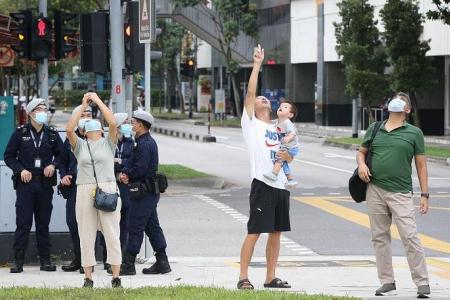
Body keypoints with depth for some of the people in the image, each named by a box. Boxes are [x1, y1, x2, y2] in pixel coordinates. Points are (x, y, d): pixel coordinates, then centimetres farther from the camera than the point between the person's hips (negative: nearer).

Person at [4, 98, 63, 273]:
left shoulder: (52, 135, 8)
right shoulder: (20, 133, 2)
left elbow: (61, 155, 15)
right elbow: (9, 156, 5)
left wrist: (53, 165, -4)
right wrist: (20, 170, -9)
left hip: (45, 184, 2)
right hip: (25, 183, -2)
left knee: (43, 224, 7)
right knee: (23, 223, -6)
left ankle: (45, 260, 12)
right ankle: (18, 261, -3)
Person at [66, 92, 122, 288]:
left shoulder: (108, 143, 9)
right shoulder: (80, 146, 12)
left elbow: (113, 123, -5)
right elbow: (69, 129, -5)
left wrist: (98, 101, 0)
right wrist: (83, 106, 0)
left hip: (108, 190, -1)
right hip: (85, 191, 1)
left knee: (112, 234, -1)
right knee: (86, 235, 3)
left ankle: (116, 277, 2)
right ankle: (88, 278, 8)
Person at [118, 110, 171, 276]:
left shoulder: (144, 144, -17)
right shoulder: (149, 142, 16)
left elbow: (140, 168, -24)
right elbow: (132, 161, 15)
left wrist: (128, 175, -6)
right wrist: (125, 172, -3)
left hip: (144, 192, -10)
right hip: (151, 192, 10)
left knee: (135, 227, -6)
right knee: (152, 226, 12)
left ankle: (128, 264, -3)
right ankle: (162, 262, 13)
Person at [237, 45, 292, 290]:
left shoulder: (279, 129, 20)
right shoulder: (251, 124, 4)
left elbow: (289, 156, 22)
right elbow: (250, 92, -6)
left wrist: (287, 156, -3)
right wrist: (257, 65, -4)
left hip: (281, 185, 6)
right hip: (262, 184, -6)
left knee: (276, 233, 8)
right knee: (254, 232, -8)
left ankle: (270, 277, 14)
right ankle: (243, 277, -5)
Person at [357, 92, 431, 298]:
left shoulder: (414, 133, 4)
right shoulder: (374, 129, 13)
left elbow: (421, 165, 4)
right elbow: (361, 152, 21)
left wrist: (424, 194, -1)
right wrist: (361, 164, -3)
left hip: (401, 193, -4)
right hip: (375, 190, 4)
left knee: (410, 237, -10)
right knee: (379, 237, 6)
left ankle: (422, 283, -5)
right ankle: (387, 281, 14)